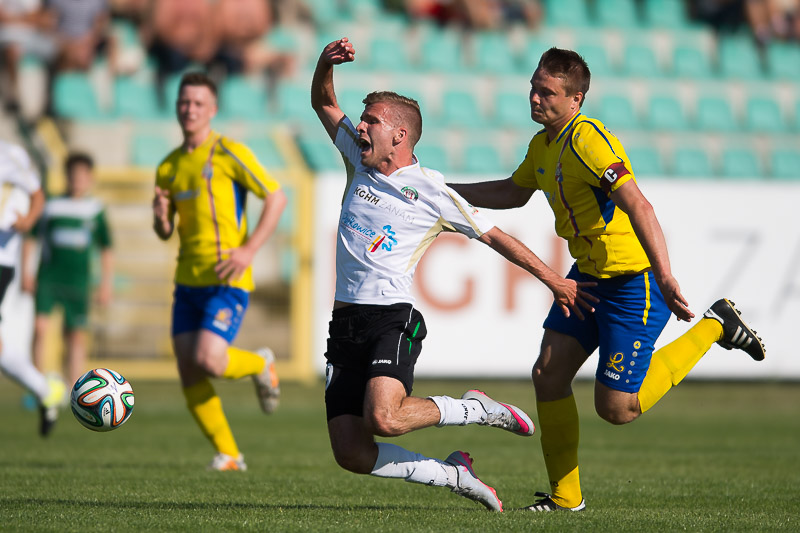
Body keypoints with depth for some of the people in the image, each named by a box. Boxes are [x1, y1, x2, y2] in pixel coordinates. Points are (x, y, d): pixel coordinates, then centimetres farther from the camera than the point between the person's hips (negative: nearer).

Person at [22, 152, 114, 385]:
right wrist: (26, 272, 2)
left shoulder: (96, 211, 6)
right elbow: (29, 240, 11)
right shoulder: (50, 206, 4)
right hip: (48, 278, -1)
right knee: (40, 328, -15)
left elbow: (106, 250, 13)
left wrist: (106, 285, 7)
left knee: (76, 338, 0)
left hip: (78, 282, 1)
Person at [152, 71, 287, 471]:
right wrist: (160, 217, -5)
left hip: (227, 280, -6)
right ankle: (228, 454, 9)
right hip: (188, 281, 6)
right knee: (188, 373, -3)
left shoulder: (229, 154, -6)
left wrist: (249, 249, -15)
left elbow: (277, 198, -6)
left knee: (207, 360, -20)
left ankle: (260, 365, 13)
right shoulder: (169, 167, 12)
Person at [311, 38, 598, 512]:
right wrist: (326, 64, 2)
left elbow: (495, 236, 4)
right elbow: (324, 102, 23)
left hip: (393, 318, -6)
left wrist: (556, 282, 5)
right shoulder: (359, 161, 14)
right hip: (345, 324, 6)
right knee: (350, 453, -7)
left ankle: (478, 411, -4)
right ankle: (454, 474, 12)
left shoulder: (430, 191, -1)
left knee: (383, 418, -31)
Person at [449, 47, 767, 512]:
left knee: (616, 408, -5)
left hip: (634, 279, -9)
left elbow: (638, 206, -32)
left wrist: (664, 278, -40)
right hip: (588, 272, 9)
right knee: (548, 374, -2)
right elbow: (513, 193, 28)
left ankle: (714, 327, 11)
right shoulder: (544, 144, 8)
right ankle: (565, 495, 11)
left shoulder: (589, 140, -23)